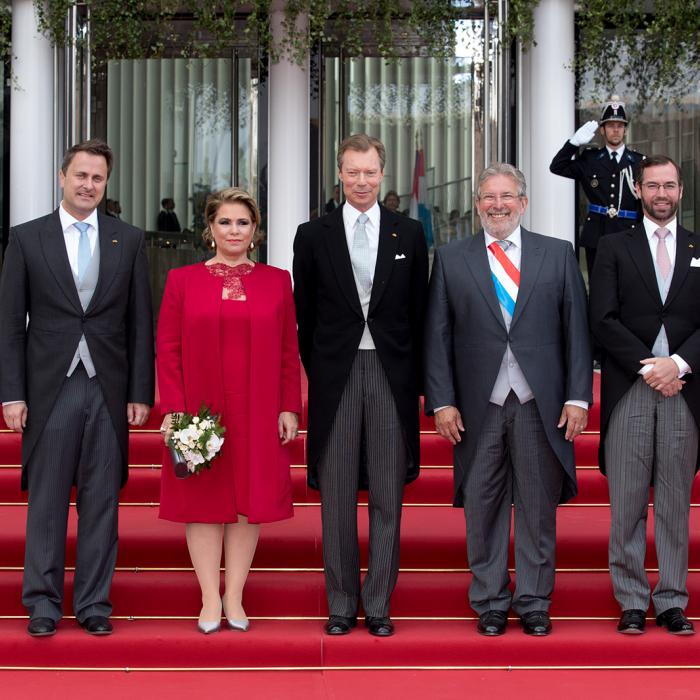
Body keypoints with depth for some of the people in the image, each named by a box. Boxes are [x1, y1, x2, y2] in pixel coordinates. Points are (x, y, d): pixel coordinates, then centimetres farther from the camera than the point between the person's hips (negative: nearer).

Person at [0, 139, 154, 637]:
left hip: (109, 391, 1)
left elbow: (141, 323, 6)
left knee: (102, 502, 5)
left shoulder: (129, 240, 7)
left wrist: (141, 392, 1)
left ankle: (94, 603, 14)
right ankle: (43, 602, 14)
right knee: (46, 502, 4)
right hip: (50, 389, -1)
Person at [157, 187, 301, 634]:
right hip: (199, 413, -1)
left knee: (251, 502, 4)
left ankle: (235, 597, 14)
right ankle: (210, 598, 12)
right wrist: (173, 410, -7)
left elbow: (289, 351, 6)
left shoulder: (277, 281, 6)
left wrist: (289, 408, 0)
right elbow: (168, 349, 1)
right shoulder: (182, 279, 3)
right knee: (204, 503, 4)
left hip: (258, 414, 1)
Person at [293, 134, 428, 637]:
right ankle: (342, 605, 15)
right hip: (336, 374, 0)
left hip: (391, 374, 0)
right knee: (337, 497, 5)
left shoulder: (409, 234, 6)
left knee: (388, 497, 4)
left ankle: (379, 605, 13)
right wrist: (317, 371, 3)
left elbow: (419, 312, 7)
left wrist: (415, 376, 2)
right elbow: (305, 313, 7)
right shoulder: (314, 235, 5)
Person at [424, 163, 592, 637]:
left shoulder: (558, 254, 7)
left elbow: (576, 329, 4)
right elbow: (438, 335, 4)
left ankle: (534, 602, 18)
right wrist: (442, 401, -4)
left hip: (540, 403, 0)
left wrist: (578, 397, -3)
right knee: (483, 507, 5)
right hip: (479, 405, 0)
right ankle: (490, 602, 17)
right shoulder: (451, 259, 6)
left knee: (538, 505, 6)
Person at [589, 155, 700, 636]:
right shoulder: (615, 248, 9)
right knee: (627, 503, 0)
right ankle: (632, 601, 7)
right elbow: (603, 319, -1)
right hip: (628, 390, -1)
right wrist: (647, 366, -10)